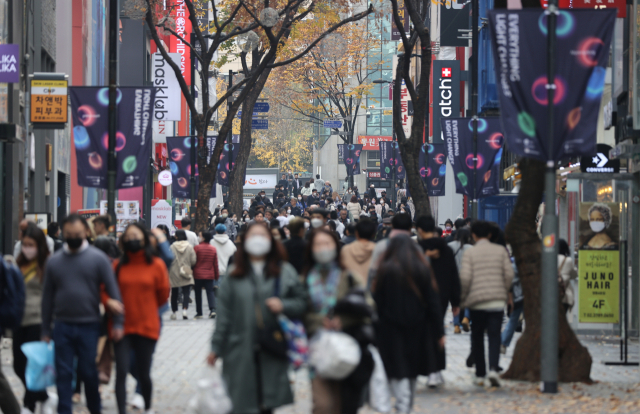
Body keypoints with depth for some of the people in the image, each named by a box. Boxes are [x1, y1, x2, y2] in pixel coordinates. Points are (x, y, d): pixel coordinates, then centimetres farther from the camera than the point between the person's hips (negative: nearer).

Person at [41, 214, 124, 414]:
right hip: (62, 327, 2)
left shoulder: (98, 258, -3)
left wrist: (117, 323, -7)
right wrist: (45, 330, 11)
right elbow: (48, 297, 11)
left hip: (89, 325, -2)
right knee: (63, 373, 1)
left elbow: (113, 291, -2)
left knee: (89, 372, 4)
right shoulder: (54, 261, 6)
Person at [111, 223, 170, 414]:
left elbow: (163, 294, 8)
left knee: (143, 374, 10)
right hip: (122, 327, 0)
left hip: (147, 326, 0)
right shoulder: (118, 266, 1)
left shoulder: (156, 265, -2)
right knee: (121, 371, -9)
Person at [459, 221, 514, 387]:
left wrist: (462, 297, 4)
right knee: (494, 336, 0)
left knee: (477, 337, 11)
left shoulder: (469, 253, -1)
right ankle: (493, 368, -22)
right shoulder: (500, 251, 5)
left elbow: (465, 278, -9)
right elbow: (509, 274, 1)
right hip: (497, 301, 1)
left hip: (477, 301, -1)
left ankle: (480, 375, 13)